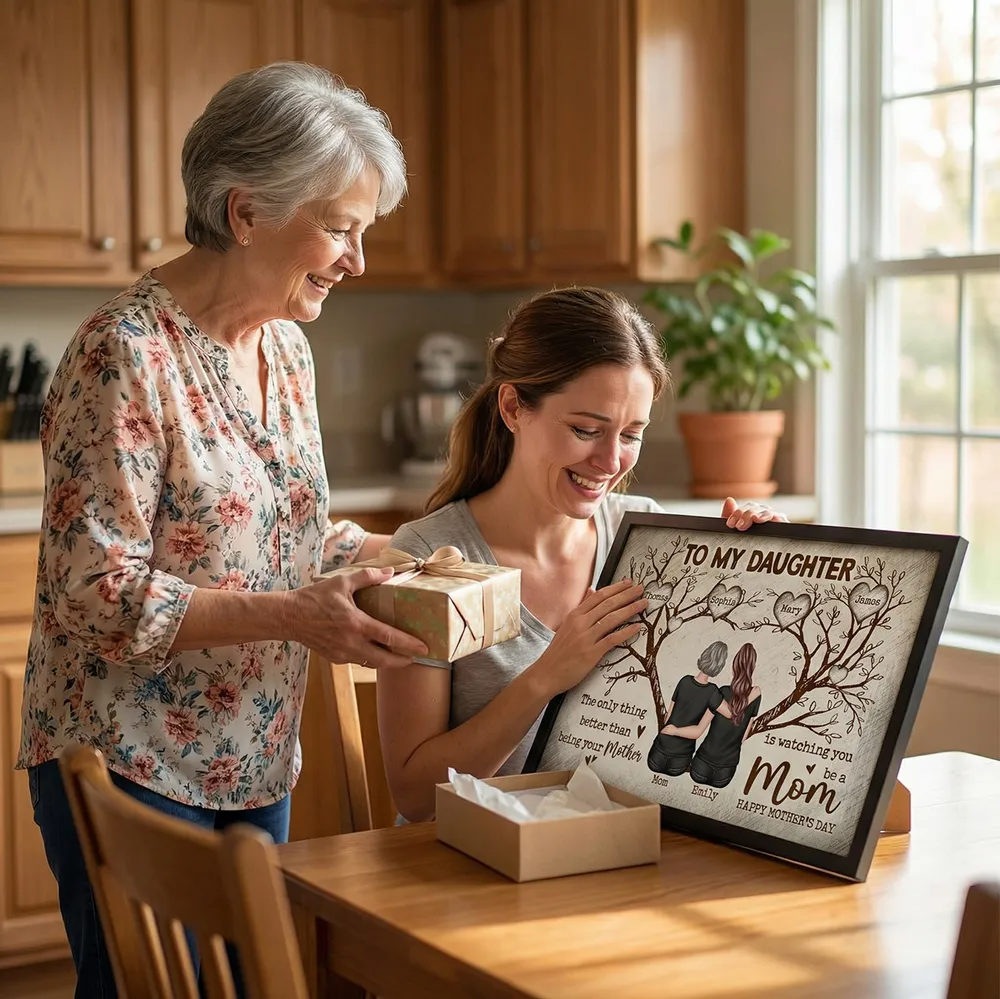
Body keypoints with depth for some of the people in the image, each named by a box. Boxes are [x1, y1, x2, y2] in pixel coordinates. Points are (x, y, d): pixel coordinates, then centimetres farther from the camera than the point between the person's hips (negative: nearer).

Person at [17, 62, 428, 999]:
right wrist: (291, 617, -26)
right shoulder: (128, 351, -19)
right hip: (133, 768, -7)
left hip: (253, 762, 8)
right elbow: (95, 588, -21)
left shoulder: (287, 345, 6)